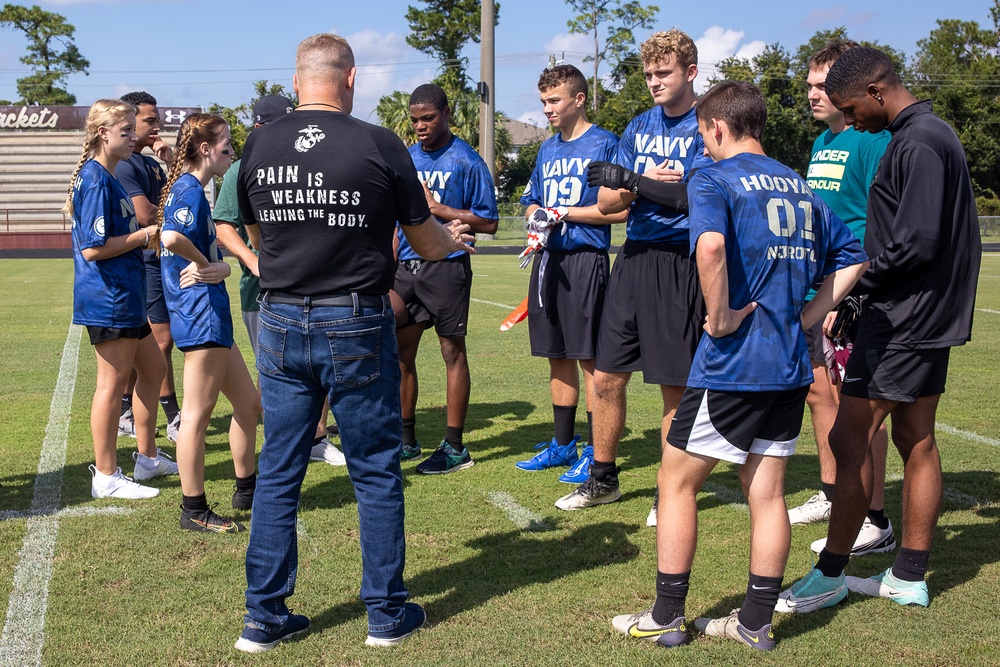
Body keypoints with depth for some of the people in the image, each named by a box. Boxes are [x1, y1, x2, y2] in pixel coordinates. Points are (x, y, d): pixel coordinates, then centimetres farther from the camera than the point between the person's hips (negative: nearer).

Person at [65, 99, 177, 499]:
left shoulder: (106, 178, 14)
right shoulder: (96, 181, -17)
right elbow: (93, 248, -23)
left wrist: (144, 235, 10)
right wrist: (142, 236, -13)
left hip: (125, 297, 11)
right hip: (107, 299, -11)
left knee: (153, 368, 18)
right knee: (113, 384, -3)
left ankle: (147, 458, 29)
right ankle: (106, 477, 7)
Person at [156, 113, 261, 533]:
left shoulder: (188, 189, 17)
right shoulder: (190, 190, -14)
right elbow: (172, 237, -34)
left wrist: (218, 267, -10)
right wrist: (203, 263, -16)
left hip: (210, 314, 10)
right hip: (200, 313, -10)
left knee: (248, 403, 17)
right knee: (198, 414, -2)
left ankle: (247, 488, 30)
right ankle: (194, 510, 6)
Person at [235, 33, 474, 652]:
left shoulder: (258, 147, 1)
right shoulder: (380, 146, -8)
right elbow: (428, 242, 1)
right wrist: (457, 240, 25)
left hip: (281, 325, 3)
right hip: (357, 327, -3)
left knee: (278, 473, 12)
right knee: (377, 473, 10)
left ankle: (265, 616, 17)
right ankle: (387, 613, 19)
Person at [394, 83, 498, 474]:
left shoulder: (466, 161, -6)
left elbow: (488, 223, -8)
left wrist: (437, 208, -13)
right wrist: (389, 272, 14)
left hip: (447, 267, -6)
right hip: (407, 266, 6)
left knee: (452, 352, 0)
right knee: (401, 353, 8)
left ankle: (455, 447, 7)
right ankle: (406, 439, 20)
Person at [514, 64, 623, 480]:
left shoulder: (604, 144, -6)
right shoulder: (548, 150, 17)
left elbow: (620, 209, -13)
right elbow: (531, 202, 24)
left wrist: (563, 213, -13)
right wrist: (536, 217, 0)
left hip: (585, 260, -7)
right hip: (547, 259, 7)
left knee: (589, 357, -4)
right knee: (558, 356, 13)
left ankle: (595, 451, 3)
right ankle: (562, 444, 23)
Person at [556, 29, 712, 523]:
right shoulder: (639, 127, 14)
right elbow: (606, 202, 9)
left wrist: (640, 184, -26)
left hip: (680, 264, -6)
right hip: (633, 258, 6)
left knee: (674, 386, 2)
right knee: (606, 378, 9)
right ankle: (602, 478, 26)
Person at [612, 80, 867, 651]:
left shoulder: (713, 180, -9)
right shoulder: (800, 186, 14)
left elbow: (711, 245, -30)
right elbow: (853, 258, 19)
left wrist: (721, 318, -18)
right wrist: (803, 317, 13)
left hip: (733, 363, -7)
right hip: (791, 365, 7)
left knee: (678, 480, 7)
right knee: (768, 491, 11)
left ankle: (666, 618, 13)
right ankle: (757, 622, 19)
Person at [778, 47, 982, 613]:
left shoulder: (916, 145, -18)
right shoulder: (935, 133, 15)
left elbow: (915, 243, -24)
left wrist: (859, 281, -10)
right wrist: (864, 279, 10)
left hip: (901, 321, -10)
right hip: (931, 317, 11)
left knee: (849, 439, -4)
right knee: (916, 440, 12)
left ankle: (830, 576, 5)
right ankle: (909, 578, 21)